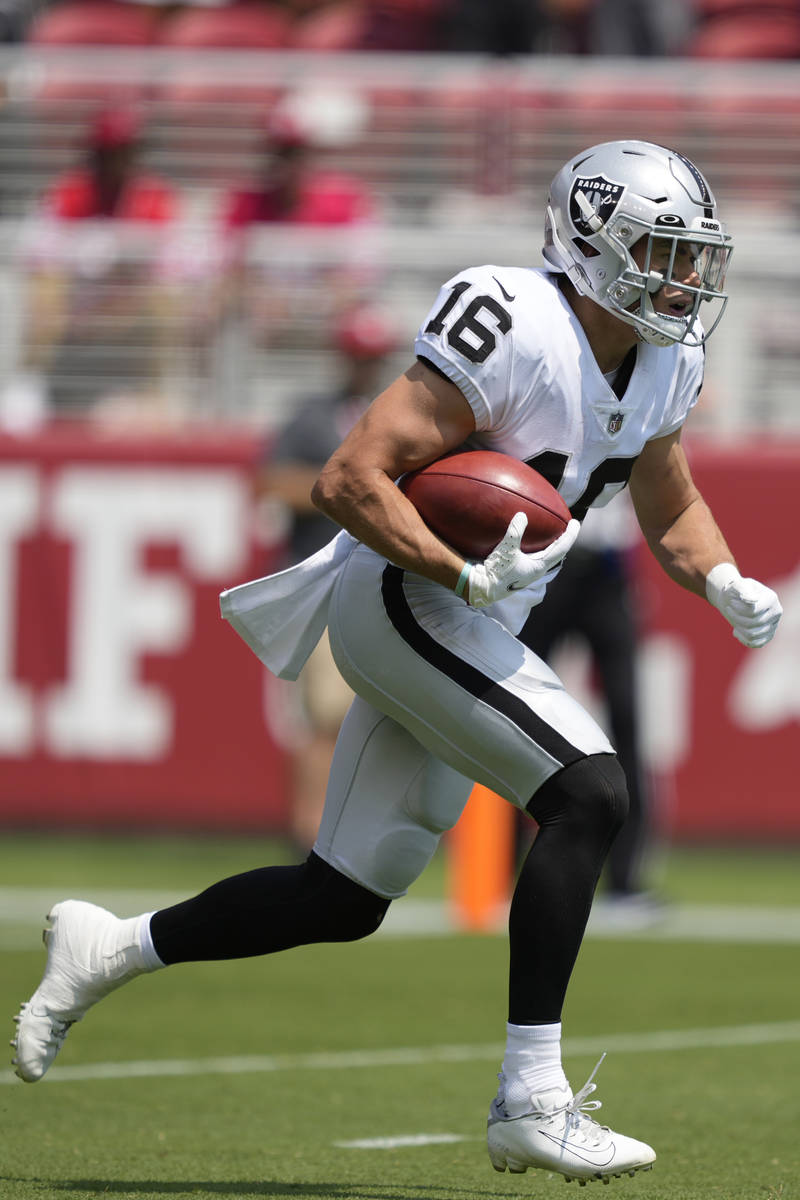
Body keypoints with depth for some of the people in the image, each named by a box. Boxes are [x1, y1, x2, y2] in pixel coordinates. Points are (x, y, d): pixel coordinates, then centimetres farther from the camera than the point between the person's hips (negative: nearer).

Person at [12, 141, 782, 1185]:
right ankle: (531, 1101, -22)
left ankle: (109, 948, 29)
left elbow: (671, 508, 23)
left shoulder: (664, 364, 6)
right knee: (588, 796, -23)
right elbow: (349, 482, -22)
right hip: (402, 602, -9)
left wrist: (725, 582, 3)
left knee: (347, 900, 11)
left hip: (474, 628, 9)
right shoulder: (516, 334, -21)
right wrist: (470, 577, -30)